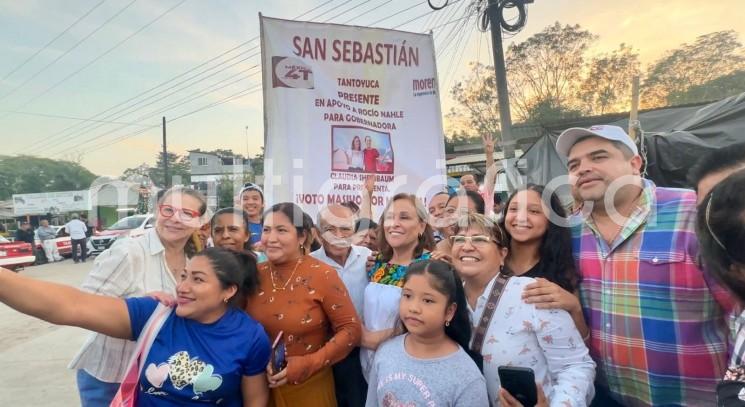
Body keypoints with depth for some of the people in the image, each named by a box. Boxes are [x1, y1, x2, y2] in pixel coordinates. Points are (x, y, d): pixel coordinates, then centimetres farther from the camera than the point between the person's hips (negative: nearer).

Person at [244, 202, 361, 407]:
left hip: (309, 386, -3)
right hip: (260, 385, 3)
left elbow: (351, 329, -14)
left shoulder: (323, 275, -14)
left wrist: (310, 364, -21)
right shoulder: (254, 275, -4)